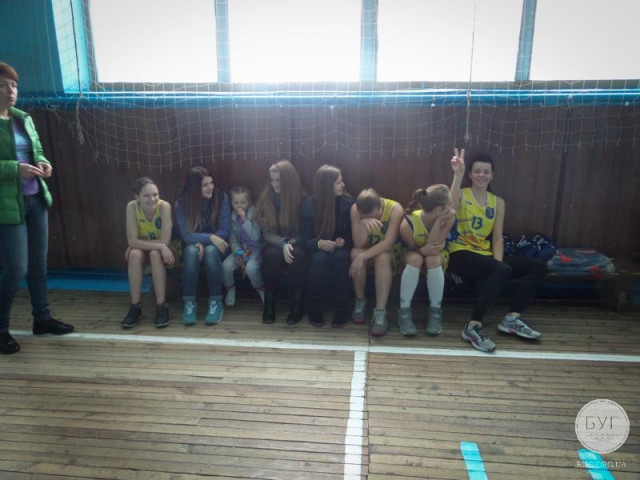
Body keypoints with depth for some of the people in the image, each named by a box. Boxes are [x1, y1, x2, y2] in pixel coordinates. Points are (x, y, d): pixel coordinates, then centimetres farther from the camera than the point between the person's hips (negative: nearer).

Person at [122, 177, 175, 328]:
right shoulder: (132, 206, -21)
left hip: (162, 252, -2)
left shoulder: (164, 206, -27)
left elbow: (165, 241, -29)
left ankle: (161, 306, -24)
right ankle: (135, 306, -19)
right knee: (135, 254, -30)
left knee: (155, 254, -34)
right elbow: (132, 241, -24)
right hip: (142, 250, 2)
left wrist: (140, 243, -23)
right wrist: (160, 246, -33)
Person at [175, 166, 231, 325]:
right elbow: (186, 235, -16)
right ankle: (189, 302, -22)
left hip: (216, 246, 0)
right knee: (191, 251, -34)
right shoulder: (182, 202, -10)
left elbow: (224, 231, -11)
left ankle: (216, 302, -23)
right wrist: (210, 237, -31)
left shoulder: (221, 197, -10)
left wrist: (204, 243, -25)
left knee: (210, 251, -35)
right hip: (195, 245, 1)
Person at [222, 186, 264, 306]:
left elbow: (255, 237, -19)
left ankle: (261, 290, -3)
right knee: (226, 265, -23)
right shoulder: (232, 217, 1)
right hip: (239, 249, 4)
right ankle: (230, 289, 7)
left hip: (254, 249, -3)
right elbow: (232, 239, 1)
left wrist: (245, 220, -25)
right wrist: (239, 252, -16)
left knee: (251, 268, -33)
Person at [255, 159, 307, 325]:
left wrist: (292, 242, -19)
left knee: (298, 253, -36)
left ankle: (298, 303, -22)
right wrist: (283, 244, -24)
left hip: (296, 243, -1)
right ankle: (269, 302, -19)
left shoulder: (301, 199, -5)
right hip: (275, 243, 1)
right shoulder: (265, 198, -2)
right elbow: (267, 232, -6)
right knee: (272, 254, -34)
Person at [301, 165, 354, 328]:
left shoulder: (348, 202, -5)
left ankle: (342, 309, -19)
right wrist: (319, 244, -32)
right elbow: (306, 239, -10)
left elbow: (353, 234, 1)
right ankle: (314, 308, -14)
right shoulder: (309, 203, -8)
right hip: (319, 248, -1)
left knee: (341, 257, -35)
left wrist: (344, 241, -22)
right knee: (320, 259, -36)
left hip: (341, 247, 1)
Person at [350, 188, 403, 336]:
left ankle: (380, 312, -30)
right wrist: (363, 224, -44)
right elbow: (358, 244, -24)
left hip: (388, 251, -2)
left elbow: (388, 242, -31)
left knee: (382, 257, -36)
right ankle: (360, 301, -11)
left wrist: (363, 256, -39)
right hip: (367, 249, 2)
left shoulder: (395, 208, -26)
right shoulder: (355, 209, -20)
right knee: (356, 253, -32)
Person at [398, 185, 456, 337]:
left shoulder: (449, 217, -26)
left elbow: (434, 248, -29)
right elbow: (413, 248, -15)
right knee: (415, 258, -36)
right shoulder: (408, 223, -30)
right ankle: (404, 311, -23)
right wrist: (423, 250, -37)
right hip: (413, 255, -1)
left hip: (437, 256, 1)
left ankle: (435, 311, -18)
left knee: (433, 259, -35)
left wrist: (439, 221, -39)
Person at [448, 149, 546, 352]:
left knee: (538, 267, -3)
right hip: (461, 254, -6)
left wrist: (498, 261, -10)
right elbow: (450, 207, -28)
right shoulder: (461, 195, 0)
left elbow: (497, 237, 7)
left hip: (485, 254, 7)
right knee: (503, 271, -34)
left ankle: (511, 318, -2)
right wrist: (458, 174, -37)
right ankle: (473, 326, -27)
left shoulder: (498, 202, 14)